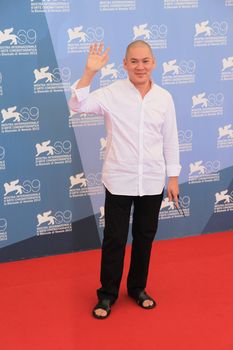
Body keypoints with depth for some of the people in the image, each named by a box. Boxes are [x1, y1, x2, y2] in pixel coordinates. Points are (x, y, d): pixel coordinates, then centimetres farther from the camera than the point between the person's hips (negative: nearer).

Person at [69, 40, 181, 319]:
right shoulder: (112, 93, -7)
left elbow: (170, 140, 5)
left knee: (145, 238, 15)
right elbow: (78, 105, -18)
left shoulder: (164, 98, -1)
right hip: (119, 181, -2)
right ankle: (107, 294, 23)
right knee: (114, 239, 6)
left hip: (152, 182, 3)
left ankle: (137, 288, 34)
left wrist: (173, 178, 7)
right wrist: (89, 72, -29)